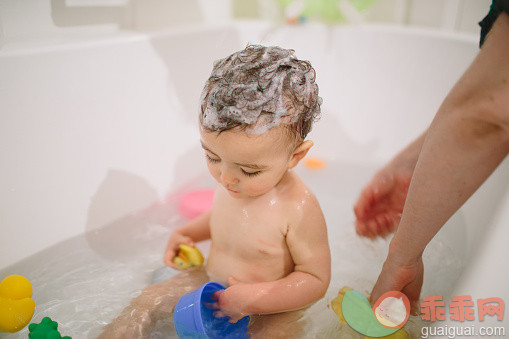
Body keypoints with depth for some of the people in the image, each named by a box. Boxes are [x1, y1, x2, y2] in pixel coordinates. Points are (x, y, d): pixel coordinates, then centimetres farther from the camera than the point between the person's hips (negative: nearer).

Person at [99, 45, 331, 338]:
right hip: (212, 282, 6)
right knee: (149, 299, 4)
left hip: (269, 310, -5)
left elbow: (317, 279, -21)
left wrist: (254, 298, -30)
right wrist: (187, 233, 1)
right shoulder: (230, 183, -10)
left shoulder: (300, 209, -30)